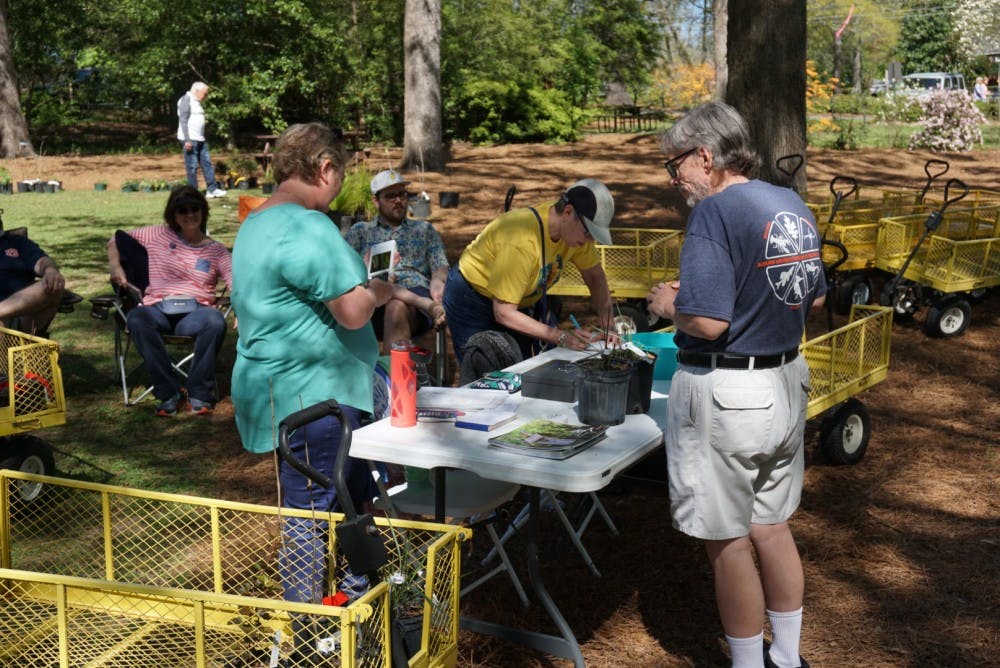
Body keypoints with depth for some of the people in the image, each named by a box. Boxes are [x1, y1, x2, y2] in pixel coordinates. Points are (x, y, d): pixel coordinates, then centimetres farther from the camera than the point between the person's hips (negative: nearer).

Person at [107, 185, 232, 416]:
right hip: (159, 308, 1)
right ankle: (169, 393, -25)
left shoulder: (216, 250, 15)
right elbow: (115, 242, 24)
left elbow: (237, 283, -1)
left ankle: (199, 393, -20)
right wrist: (116, 267, 4)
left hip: (196, 310, -1)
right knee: (135, 318, -35)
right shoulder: (159, 235, 17)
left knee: (216, 322, -37)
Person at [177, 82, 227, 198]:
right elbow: (183, 120, -15)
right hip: (190, 140, -9)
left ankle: (212, 189, 10)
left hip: (200, 139, 9)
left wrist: (202, 138, 18)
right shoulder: (186, 100, -8)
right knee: (192, 166, -5)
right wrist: (187, 140, -20)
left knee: (207, 163, 7)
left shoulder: (197, 102, 20)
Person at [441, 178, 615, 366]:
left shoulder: (575, 229, -15)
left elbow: (595, 276, -2)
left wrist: (606, 317, -21)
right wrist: (561, 337, -36)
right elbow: (504, 313, -33)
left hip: (524, 299, 7)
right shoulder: (522, 241, -37)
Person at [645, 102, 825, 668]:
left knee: (728, 541, 6)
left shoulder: (715, 212, -19)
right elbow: (814, 298, 15)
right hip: (786, 383, 9)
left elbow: (707, 322, -26)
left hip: (726, 396, -9)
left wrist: (669, 304, -7)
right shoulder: (793, 206, 6)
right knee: (772, 526, 20)